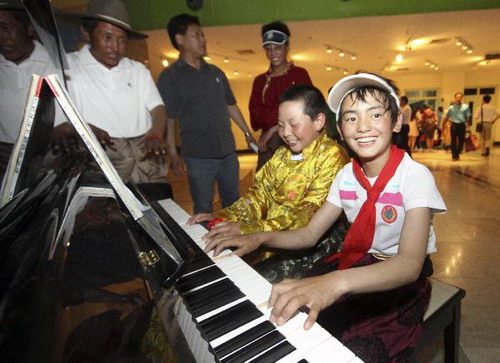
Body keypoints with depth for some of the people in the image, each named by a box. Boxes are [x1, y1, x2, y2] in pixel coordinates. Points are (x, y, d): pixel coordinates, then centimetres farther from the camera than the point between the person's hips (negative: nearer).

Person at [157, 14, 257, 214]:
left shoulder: (215, 72, 11)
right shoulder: (169, 76, -4)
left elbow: (231, 106, 17)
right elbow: (167, 120, -7)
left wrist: (248, 133, 13)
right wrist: (174, 155, -12)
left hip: (228, 152, 5)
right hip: (198, 157, -5)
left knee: (233, 203, 17)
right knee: (203, 209, 8)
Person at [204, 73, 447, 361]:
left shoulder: (415, 176, -19)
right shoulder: (347, 175, -3)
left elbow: (410, 263, -32)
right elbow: (309, 233, 0)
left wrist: (336, 281, -51)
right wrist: (261, 237, -19)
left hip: (401, 279, -4)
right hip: (355, 263, 4)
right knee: (282, 319, -9)